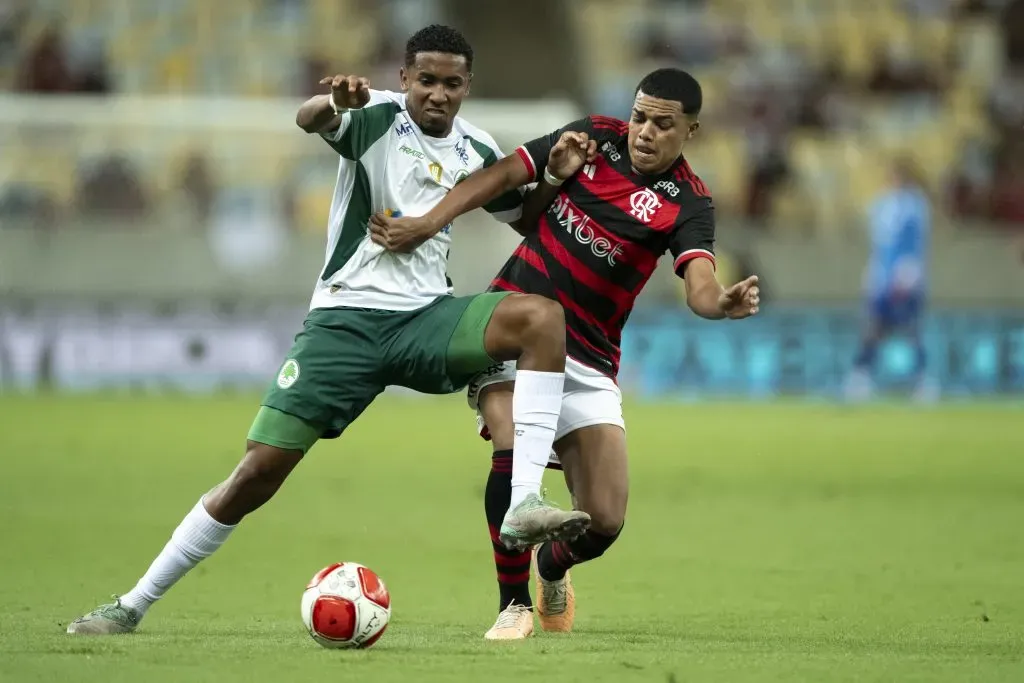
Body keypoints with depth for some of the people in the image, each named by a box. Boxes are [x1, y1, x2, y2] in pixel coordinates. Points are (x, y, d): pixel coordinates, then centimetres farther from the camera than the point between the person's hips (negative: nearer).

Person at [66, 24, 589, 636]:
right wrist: (333, 103, -52)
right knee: (259, 472, -9)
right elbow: (310, 120, -27)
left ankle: (524, 503, -27)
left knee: (542, 316, -24)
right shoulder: (378, 117, -5)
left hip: (428, 316, 3)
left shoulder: (476, 152, 9)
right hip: (346, 318, -3)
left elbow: (527, 217, 24)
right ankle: (134, 604, 4)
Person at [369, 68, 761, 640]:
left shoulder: (687, 203, -7)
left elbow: (699, 285, -25)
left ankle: (552, 569, 32)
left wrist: (722, 303, -49)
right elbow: (504, 175, 7)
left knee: (605, 522, -6)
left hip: (588, 359, 0)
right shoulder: (595, 138, 0)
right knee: (515, 447, -28)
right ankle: (515, 603, -10)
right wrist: (428, 223, -4)